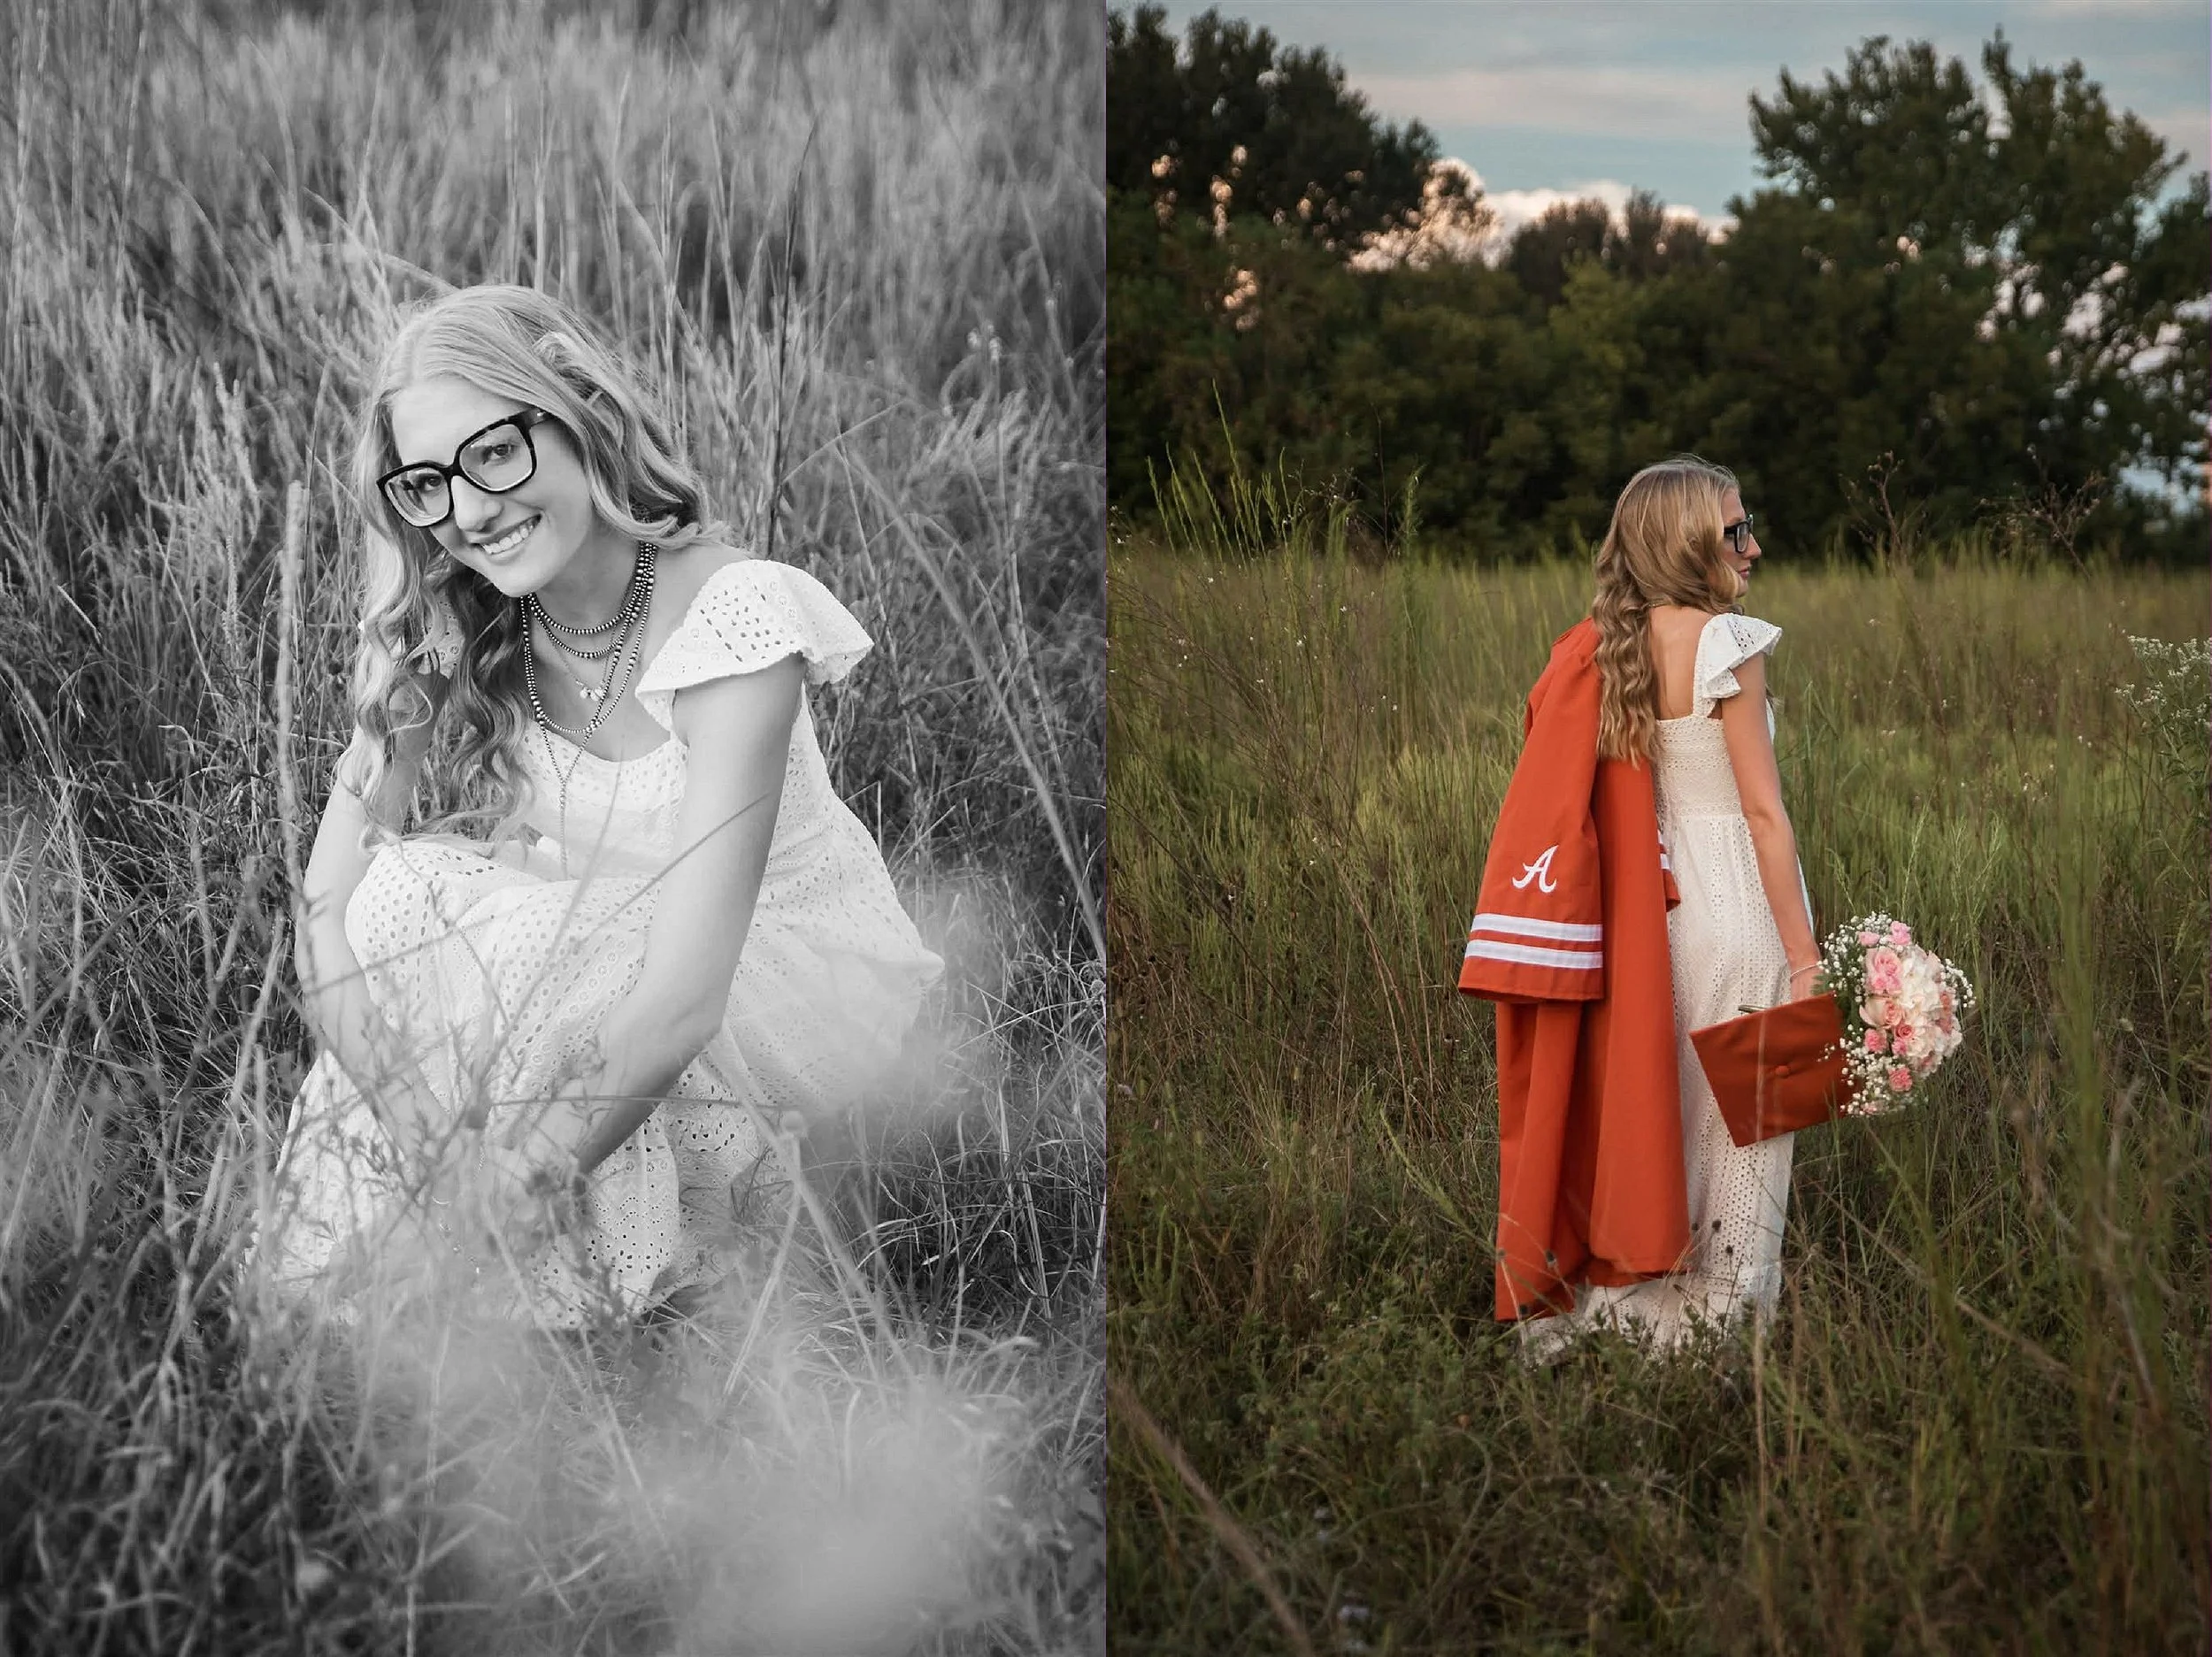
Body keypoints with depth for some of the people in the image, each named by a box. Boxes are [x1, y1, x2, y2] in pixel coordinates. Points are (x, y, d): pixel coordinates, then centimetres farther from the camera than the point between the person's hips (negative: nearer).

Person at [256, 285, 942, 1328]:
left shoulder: (730, 618, -28)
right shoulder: (451, 631, -10)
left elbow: (683, 1000, -34)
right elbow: (328, 900, -14)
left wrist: (506, 1191, -39)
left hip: (782, 969, -5)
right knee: (408, 901, -22)